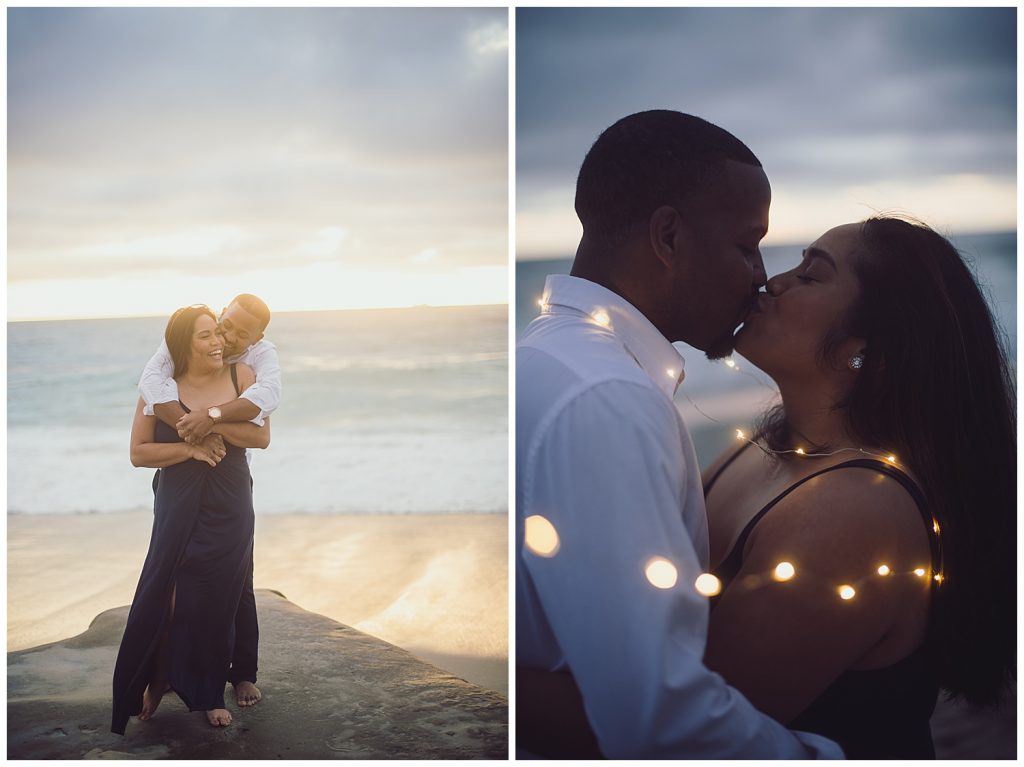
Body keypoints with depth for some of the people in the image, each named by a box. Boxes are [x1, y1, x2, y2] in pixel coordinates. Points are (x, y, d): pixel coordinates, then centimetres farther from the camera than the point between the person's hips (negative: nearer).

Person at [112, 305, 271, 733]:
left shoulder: (241, 375, -2)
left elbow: (262, 436, -5)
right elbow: (138, 452, -4)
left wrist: (212, 422, -18)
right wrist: (189, 447, -17)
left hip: (229, 510, 1)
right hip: (179, 509, -1)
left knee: (218, 602, 5)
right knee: (162, 597, -3)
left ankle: (210, 694, 20)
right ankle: (154, 681, 18)